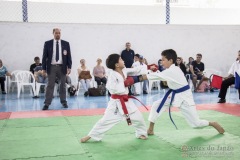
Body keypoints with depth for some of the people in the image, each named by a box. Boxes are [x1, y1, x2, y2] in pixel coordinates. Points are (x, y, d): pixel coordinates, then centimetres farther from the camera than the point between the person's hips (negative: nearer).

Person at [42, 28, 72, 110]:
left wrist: (69, 67, -4)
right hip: (51, 67, -1)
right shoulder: (47, 43, 3)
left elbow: (69, 56, 4)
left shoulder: (66, 44, 5)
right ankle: (47, 104, 1)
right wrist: (44, 68, -2)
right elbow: (44, 56, 3)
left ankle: (63, 102, 19)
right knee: (50, 85, -1)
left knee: (63, 85, 9)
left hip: (62, 67, 1)